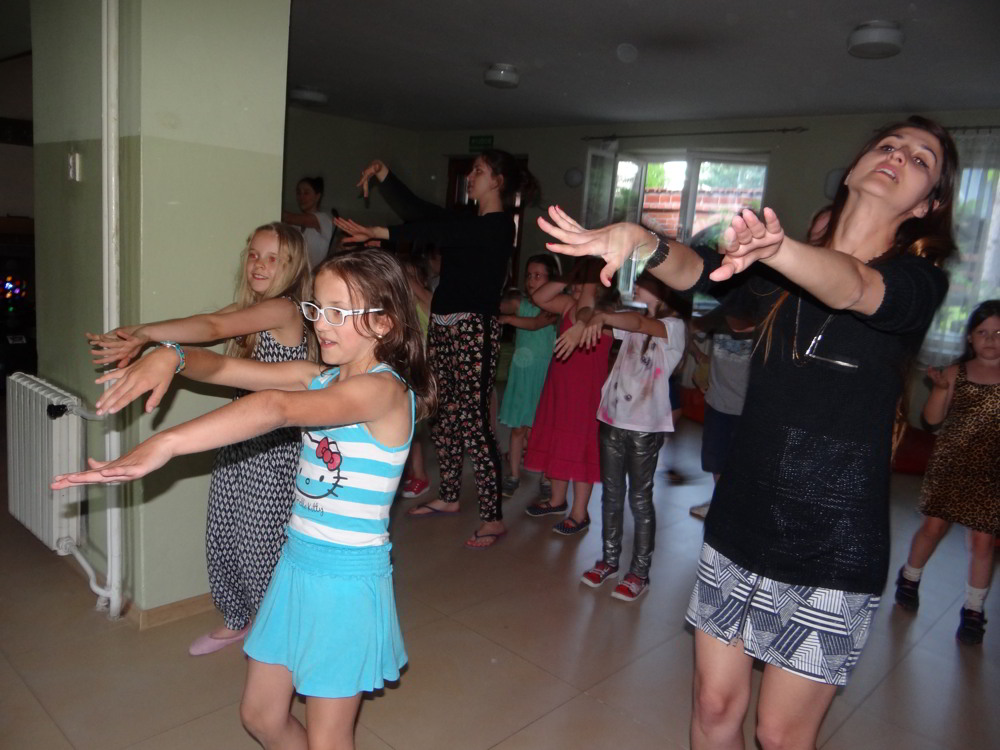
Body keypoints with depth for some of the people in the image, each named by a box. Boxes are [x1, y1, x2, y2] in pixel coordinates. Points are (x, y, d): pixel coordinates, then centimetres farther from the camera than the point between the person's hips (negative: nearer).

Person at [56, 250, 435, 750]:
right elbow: (225, 368, 2)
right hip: (296, 564, 7)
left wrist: (167, 444, -42)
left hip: (348, 581, -7)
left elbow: (277, 408, -36)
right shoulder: (319, 377, 3)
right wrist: (170, 357, -19)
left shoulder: (386, 389, -21)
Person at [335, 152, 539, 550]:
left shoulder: (499, 225, -9)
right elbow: (417, 210, 15)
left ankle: (492, 518, 0)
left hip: (474, 328, -9)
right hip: (442, 324, 9)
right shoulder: (467, 221, 18)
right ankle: (448, 497, 30)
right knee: (443, 414, 14)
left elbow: (437, 230, -20)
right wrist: (383, 175, 5)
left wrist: (379, 232, -25)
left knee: (474, 419, -9)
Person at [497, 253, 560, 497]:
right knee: (518, 428, 6)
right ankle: (514, 476, 15)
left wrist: (506, 319, -23)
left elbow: (535, 324, -23)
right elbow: (497, 306, -12)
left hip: (543, 374, -2)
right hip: (521, 373, 2)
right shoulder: (519, 303, 3)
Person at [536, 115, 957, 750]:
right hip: (740, 526, 3)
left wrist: (775, 248, -49)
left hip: (832, 549, -3)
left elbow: (852, 287, -28)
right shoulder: (788, 266, 6)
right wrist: (639, 239, -31)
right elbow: (693, 270, -10)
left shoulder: (918, 282, -5)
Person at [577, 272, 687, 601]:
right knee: (611, 494, 14)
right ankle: (609, 559, 29)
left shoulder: (674, 327, -9)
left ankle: (639, 572, 15)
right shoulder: (633, 322, 11)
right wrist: (590, 318, -21)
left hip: (645, 426, -6)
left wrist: (602, 316, -42)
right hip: (612, 418, 6)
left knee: (640, 499, 3)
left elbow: (640, 323, -27)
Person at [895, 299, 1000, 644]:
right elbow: (933, 418, -4)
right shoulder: (956, 372, -1)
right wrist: (941, 387, -19)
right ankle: (909, 578, 32)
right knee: (933, 526, 6)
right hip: (949, 464, 0)